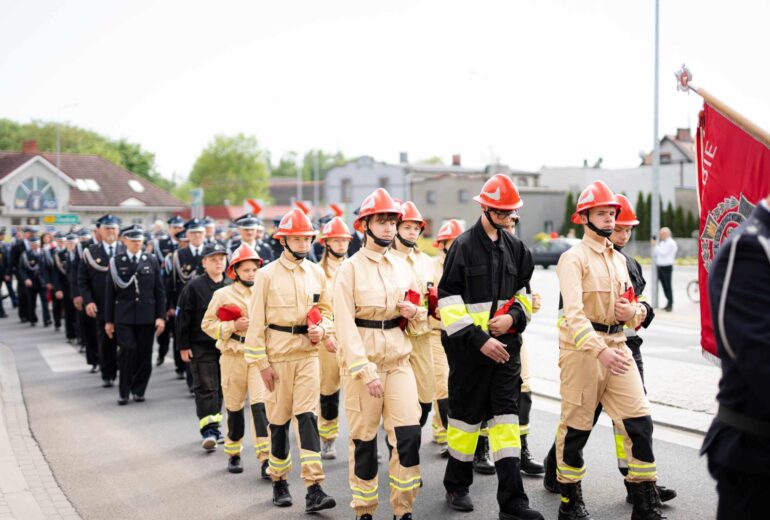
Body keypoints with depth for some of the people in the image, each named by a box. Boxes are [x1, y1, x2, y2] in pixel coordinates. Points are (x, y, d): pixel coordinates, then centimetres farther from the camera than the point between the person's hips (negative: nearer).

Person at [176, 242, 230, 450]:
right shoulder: (194, 287, -4)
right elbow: (183, 318, -3)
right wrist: (183, 345, -6)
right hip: (201, 346, -4)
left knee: (220, 388, 11)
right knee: (206, 388, -8)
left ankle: (213, 427, 23)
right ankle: (208, 430, -8)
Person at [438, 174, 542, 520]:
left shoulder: (515, 248, 9)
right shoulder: (463, 246, -8)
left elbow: (524, 293, 18)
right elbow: (449, 303, -11)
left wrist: (513, 316, -4)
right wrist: (479, 339, -17)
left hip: (504, 343, 4)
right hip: (468, 347, -4)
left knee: (507, 416, -1)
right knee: (466, 414, 8)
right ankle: (457, 487, 27)